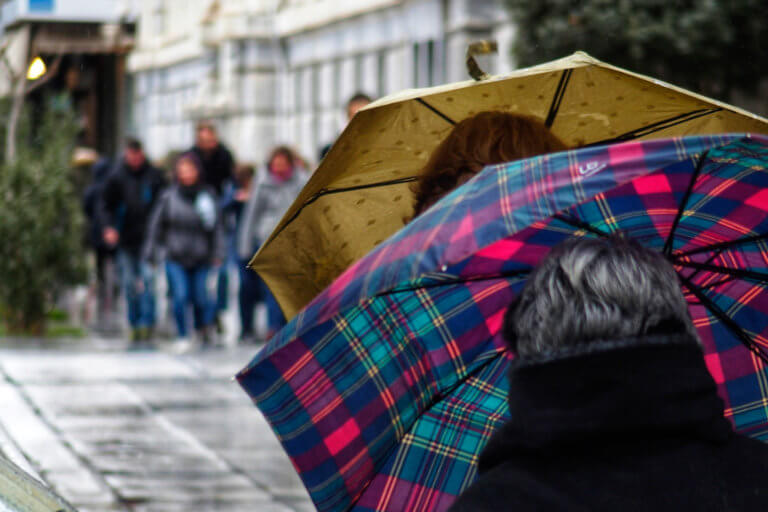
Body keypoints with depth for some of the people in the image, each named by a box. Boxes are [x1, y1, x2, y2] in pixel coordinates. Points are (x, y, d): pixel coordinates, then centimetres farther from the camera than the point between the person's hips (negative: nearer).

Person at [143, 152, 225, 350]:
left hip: (201, 259, 0)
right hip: (176, 259, 0)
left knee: (201, 298, 0)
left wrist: (218, 254, -3)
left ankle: (204, 327, 30)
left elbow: (217, 227, 2)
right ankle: (182, 337, 11)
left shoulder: (208, 196, 0)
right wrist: (151, 254, 4)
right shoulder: (169, 197, -1)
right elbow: (156, 225, 5)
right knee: (180, 296, -7)